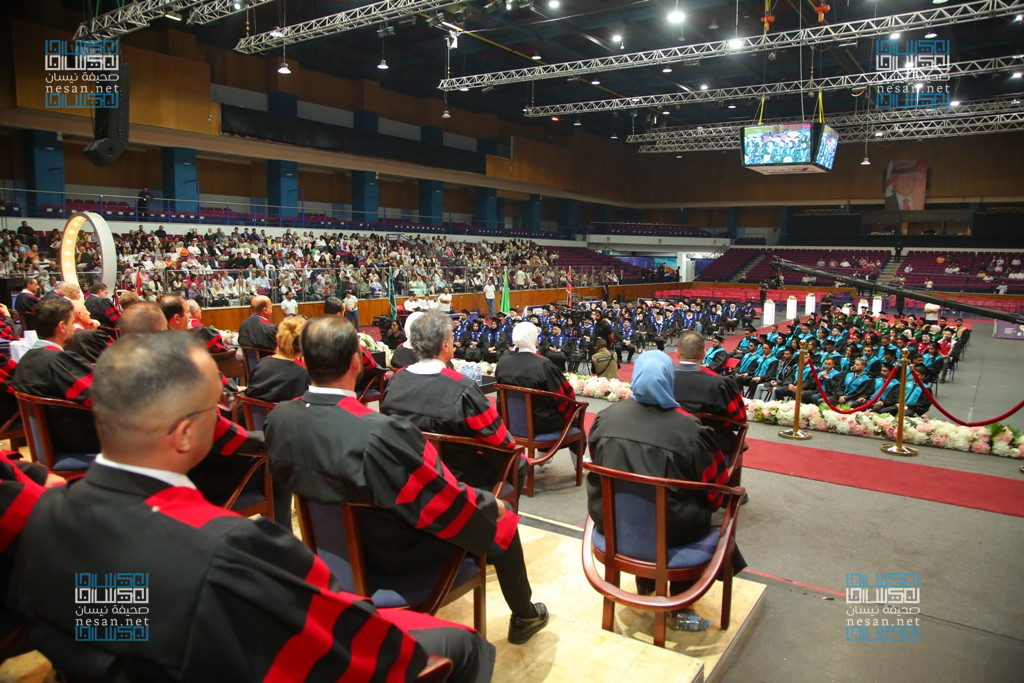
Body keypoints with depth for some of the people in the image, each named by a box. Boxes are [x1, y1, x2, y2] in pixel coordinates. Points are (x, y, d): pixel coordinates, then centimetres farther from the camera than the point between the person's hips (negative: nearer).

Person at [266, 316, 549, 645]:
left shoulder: (278, 418, -16)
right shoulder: (379, 434, -38)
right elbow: (449, 506, -27)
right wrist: (491, 504, -7)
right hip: (400, 555, -7)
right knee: (501, 520, 14)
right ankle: (523, 616, 34)